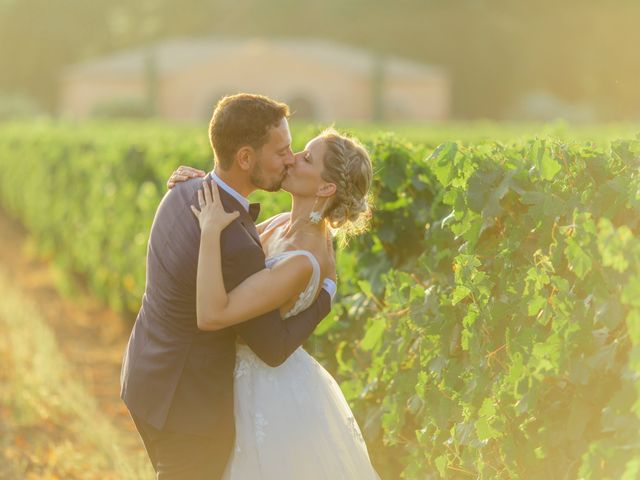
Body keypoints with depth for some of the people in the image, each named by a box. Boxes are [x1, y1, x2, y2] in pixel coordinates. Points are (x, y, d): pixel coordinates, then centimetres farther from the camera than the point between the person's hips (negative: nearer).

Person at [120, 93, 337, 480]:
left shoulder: (183, 194, -4)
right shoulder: (234, 246, -32)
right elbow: (274, 348, -20)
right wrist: (327, 287, -6)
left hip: (150, 377, 9)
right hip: (188, 404, -9)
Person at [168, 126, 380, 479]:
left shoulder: (303, 263, -31)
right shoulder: (285, 224, -4)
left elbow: (211, 315, -37)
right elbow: (228, 244, 13)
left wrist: (210, 231, -35)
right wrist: (201, 187, -5)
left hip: (275, 394, -9)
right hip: (258, 381, 9)